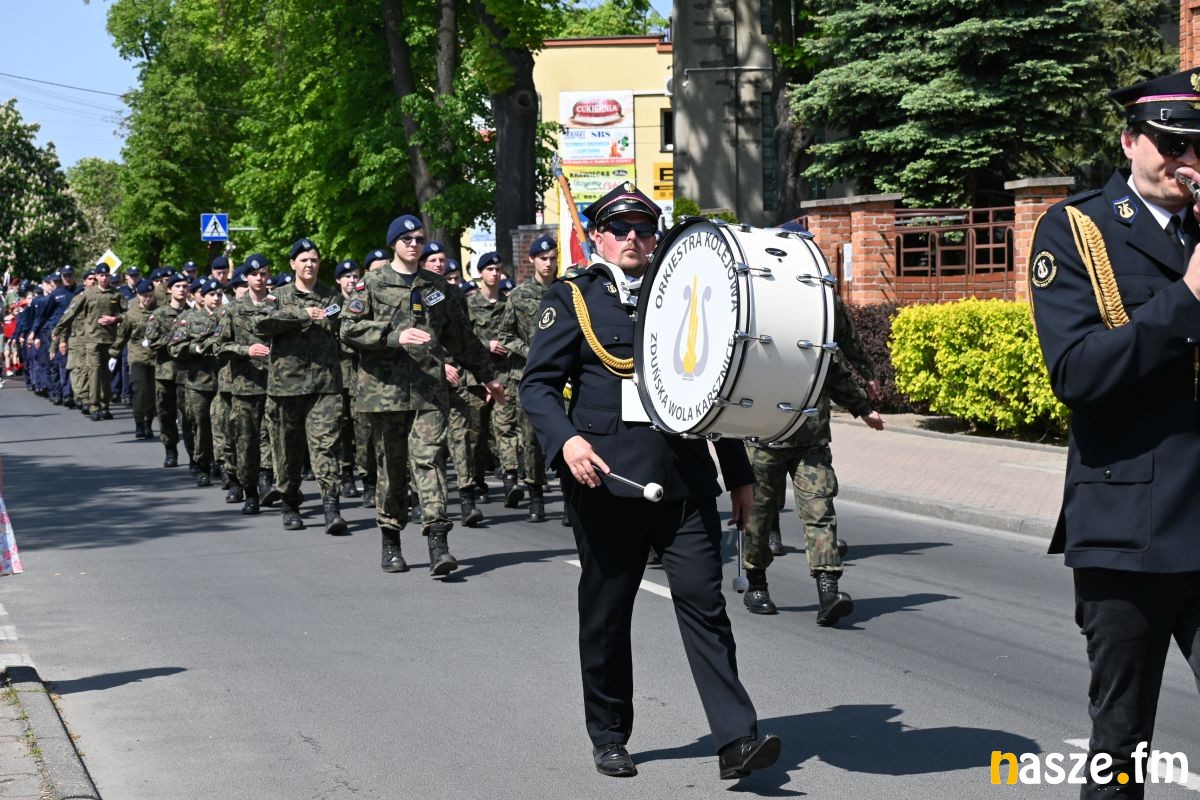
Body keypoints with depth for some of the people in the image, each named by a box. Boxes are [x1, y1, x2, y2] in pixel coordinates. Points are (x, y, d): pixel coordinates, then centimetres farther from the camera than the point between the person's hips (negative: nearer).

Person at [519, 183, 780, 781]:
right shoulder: (573, 298, 5)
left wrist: (739, 474, 19)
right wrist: (565, 440, -20)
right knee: (606, 615, 7)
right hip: (607, 480, -2)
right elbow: (538, 384, -1)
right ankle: (608, 738, 22)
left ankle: (736, 740, -9)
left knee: (704, 602, -6)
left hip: (686, 480, 2)